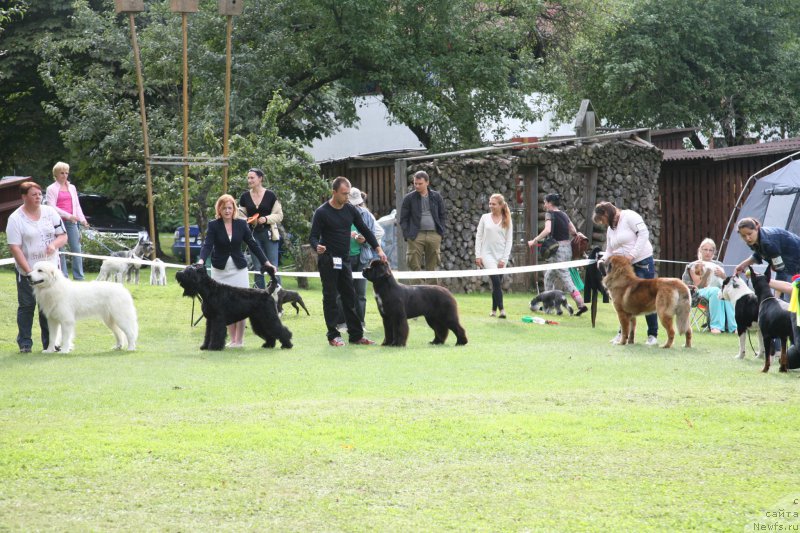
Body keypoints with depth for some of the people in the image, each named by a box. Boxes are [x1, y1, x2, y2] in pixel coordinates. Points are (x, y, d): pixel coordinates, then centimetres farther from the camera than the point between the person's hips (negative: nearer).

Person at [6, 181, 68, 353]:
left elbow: (63, 236, 8)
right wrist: (29, 270, -18)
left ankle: (49, 343, 15)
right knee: (26, 306, 0)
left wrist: (54, 244, -15)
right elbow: (14, 248, -12)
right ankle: (24, 343, 7)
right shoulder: (15, 219, -8)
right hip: (27, 271, -3)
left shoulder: (50, 212, 5)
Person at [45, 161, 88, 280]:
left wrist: (82, 219, 4)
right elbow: (51, 207, -8)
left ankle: (79, 278, -2)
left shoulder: (72, 188, 18)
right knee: (60, 251, -2)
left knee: (76, 249, -2)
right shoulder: (51, 189, 1)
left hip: (72, 222, 4)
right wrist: (68, 215, -17)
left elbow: (77, 205, 19)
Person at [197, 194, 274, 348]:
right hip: (220, 270, 0)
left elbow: (253, 244, 2)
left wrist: (265, 262, -3)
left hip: (239, 269, 0)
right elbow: (207, 245, -17)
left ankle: (239, 340, 0)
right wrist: (201, 260, -35)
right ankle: (233, 339, 7)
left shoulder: (241, 224, 0)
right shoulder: (213, 225, -5)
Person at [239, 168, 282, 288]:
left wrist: (266, 219, -14)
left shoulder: (270, 195, -1)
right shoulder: (245, 196, 7)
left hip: (269, 234, -3)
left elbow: (279, 215, 2)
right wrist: (247, 220, -7)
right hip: (253, 235, 3)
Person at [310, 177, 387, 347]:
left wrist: (378, 249, -2)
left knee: (349, 298, 5)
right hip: (328, 261, -5)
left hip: (344, 260, 5)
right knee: (330, 298, -2)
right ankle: (333, 336, 3)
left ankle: (356, 335, 7)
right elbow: (313, 237, -11)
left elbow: (365, 230, 9)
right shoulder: (322, 212, -11)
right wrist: (317, 247, -34)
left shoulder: (351, 210, 4)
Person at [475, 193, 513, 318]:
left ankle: (494, 310, 13)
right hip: (487, 255, -1)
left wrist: (504, 259, -4)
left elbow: (508, 241, 4)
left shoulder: (507, 221, 4)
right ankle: (501, 309, -21)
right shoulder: (485, 218, 5)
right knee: (496, 280, -18)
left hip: (501, 256, 1)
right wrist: (478, 255, -2)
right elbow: (478, 236, 6)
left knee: (497, 283, 3)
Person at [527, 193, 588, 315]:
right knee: (549, 276, 19)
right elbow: (574, 231, 15)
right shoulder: (563, 214, 14)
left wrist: (534, 241, -18)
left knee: (565, 279, -9)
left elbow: (547, 230, -25)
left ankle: (581, 304, -16)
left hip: (558, 250, -8)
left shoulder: (550, 214, -9)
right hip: (567, 248, 8)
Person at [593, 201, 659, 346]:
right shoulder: (610, 229, 14)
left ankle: (653, 335, 1)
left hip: (643, 262, -8)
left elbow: (644, 233, -19)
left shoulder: (629, 216, -10)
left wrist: (632, 255, -22)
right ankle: (623, 333, 17)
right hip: (625, 267, 8)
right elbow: (609, 251, 18)